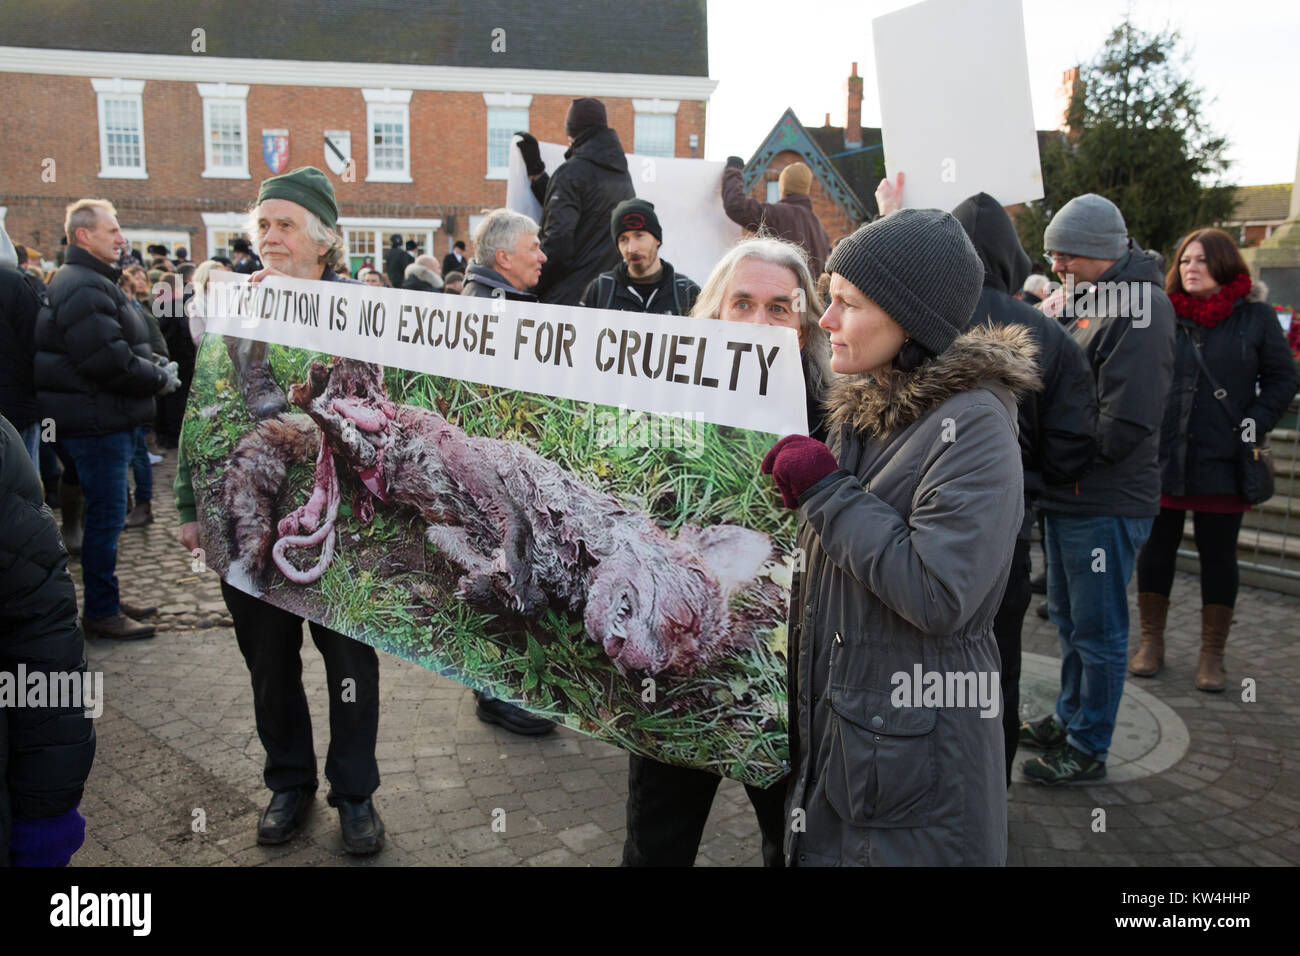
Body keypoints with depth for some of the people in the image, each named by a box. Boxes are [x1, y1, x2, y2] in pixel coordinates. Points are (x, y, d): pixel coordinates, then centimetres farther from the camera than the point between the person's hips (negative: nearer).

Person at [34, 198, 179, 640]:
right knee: (106, 515, -3)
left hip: (107, 418, 11)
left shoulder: (92, 281, 18)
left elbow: (120, 348, 22)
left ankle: (107, 600, 28)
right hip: (97, 420, -11)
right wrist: (160, 379, -13)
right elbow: (109, 360, -26)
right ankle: (101, 612, 7)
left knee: (107, 513, 17)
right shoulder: (84, 287, -18)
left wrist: (157, 370, 8)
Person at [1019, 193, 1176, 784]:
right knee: (1069, 619, 21)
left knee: (1098, 630, 4)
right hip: (1068, 494, 9)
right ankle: (1069, 719, 37)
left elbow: (1123, 426, -24)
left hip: (1106, 504, -9)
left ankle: (1088, 747, 18)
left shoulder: (1140, 308, -18)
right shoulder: (1088, 299, 11)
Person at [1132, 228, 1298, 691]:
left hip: (1222, 461, -1)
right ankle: (1151, 642, 23)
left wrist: (1256, 423, -7)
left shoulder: (1256, 315, 0)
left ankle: (1212, 654, 20)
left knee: (1218, 555, 7)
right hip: (1161, 457, 2)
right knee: (1156, 548, 8)